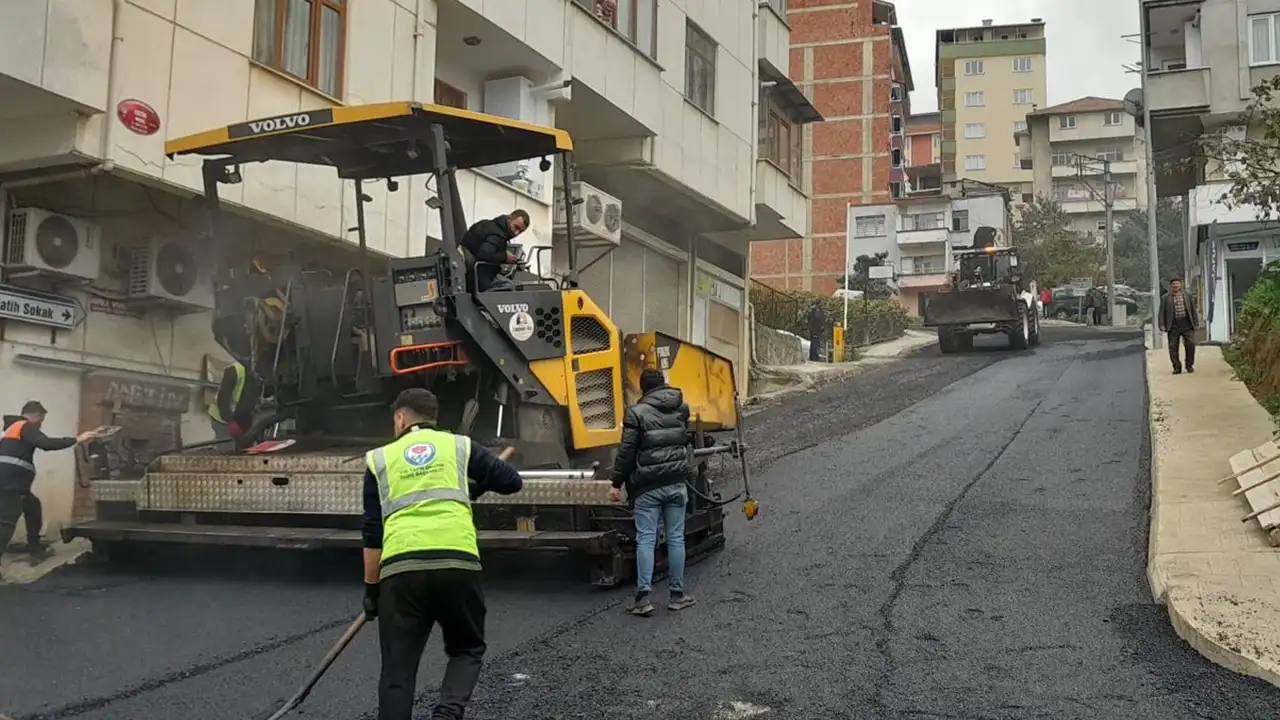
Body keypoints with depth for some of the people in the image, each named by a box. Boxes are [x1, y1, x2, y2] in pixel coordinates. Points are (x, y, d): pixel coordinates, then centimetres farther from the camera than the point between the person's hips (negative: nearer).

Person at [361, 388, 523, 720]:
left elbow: (373, 534, 14)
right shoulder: (459, 446, 18)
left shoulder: (380, 458, 19)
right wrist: (476, 487, 39)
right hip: (457, 562, 0)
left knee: (398, 670, 8)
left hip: (400, 567, 0)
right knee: (467, 650, 19)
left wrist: (370, 588, 21)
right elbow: (512, 481, 20)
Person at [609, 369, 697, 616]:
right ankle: (677, 594, 13)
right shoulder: (681, 408, 8)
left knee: (645, 539, -2)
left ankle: (643, 596, -7)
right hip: (677, 482, 3)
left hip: (647, 486, -3)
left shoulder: (636, 412, -6)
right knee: (676, 538, 8)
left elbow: (626, 451, -9)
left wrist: (617, 483, -4)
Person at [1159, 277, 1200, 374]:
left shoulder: (1188, 297, 13)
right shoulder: (1165, 299, 8)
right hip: (1173, 325, -1)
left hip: (1187, 324, 1)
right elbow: (1162, 313, 5)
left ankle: (1189, 365, 10)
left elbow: (1194, 311, 13)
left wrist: (1196, 324, 7)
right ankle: (1177, 367, 9)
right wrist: (1162, 325, -5)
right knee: (1173, 347, -1)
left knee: (1190, 344, -5)